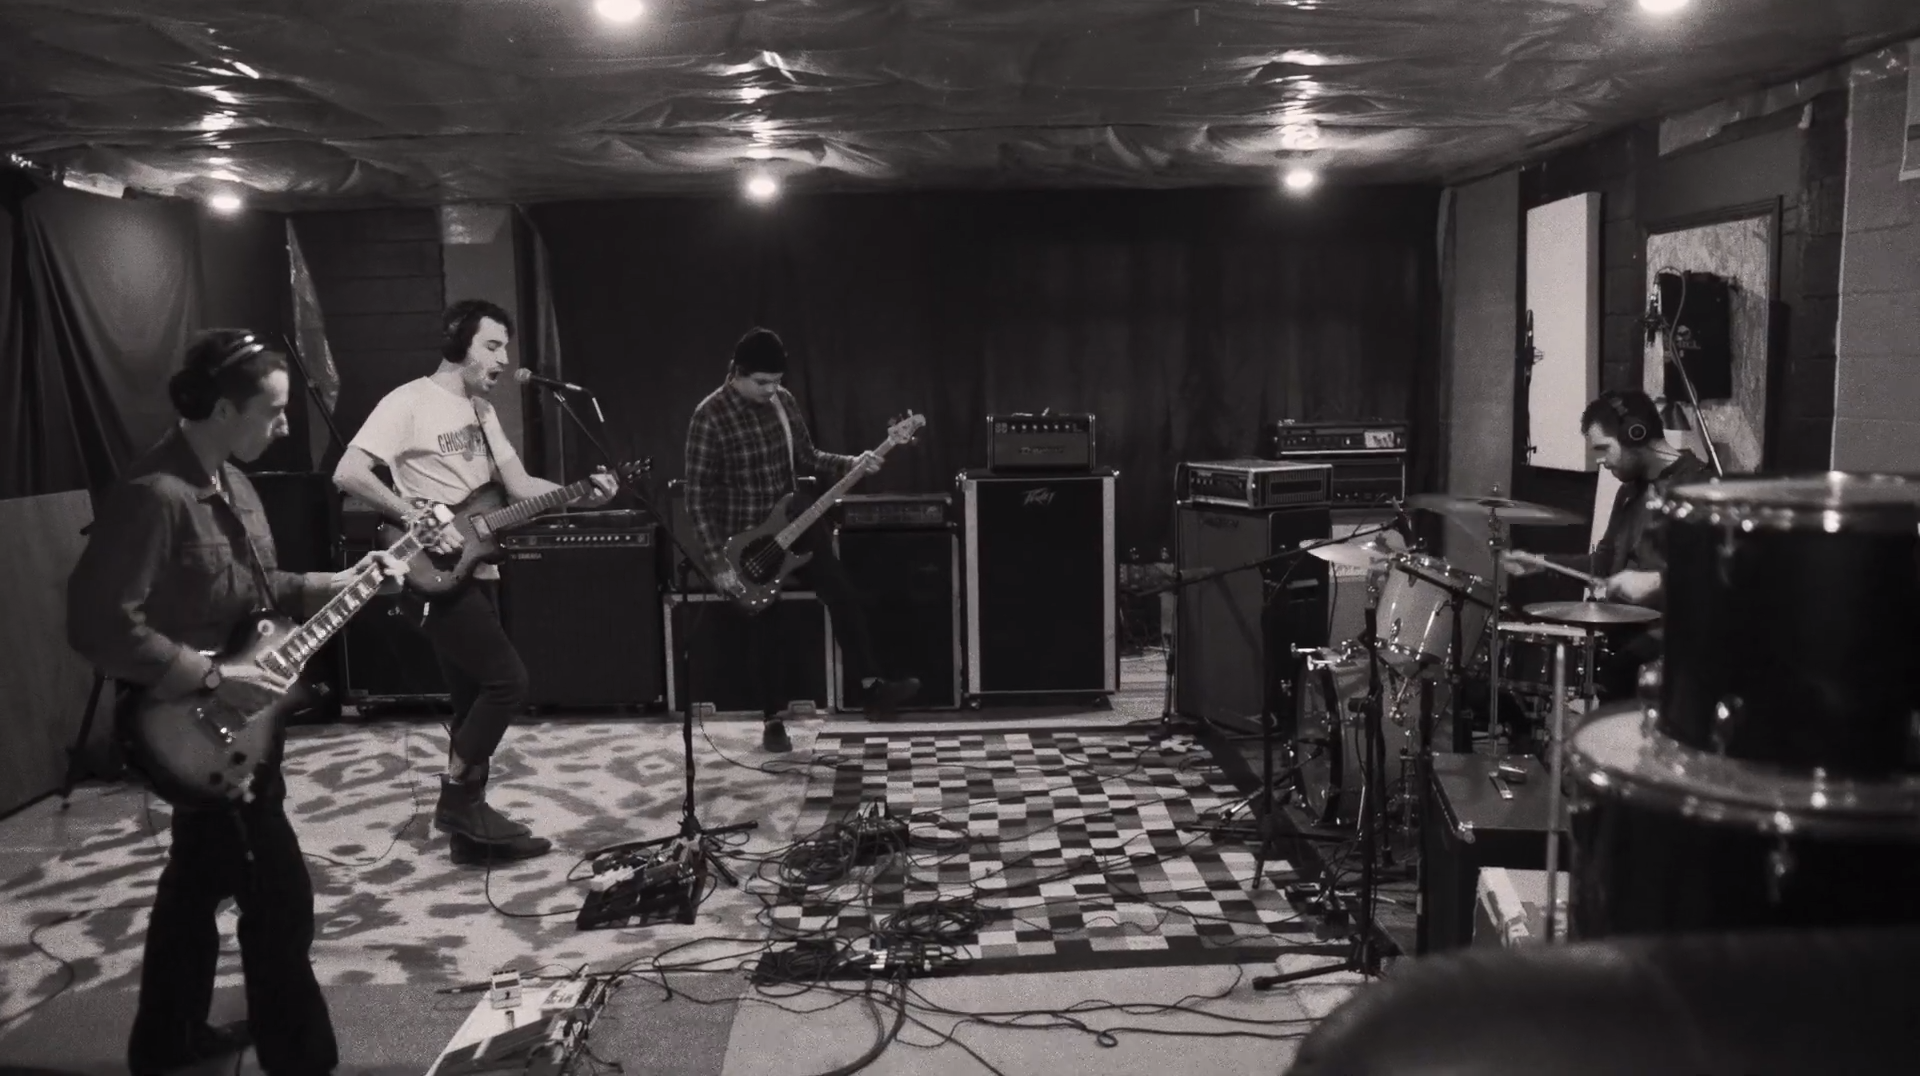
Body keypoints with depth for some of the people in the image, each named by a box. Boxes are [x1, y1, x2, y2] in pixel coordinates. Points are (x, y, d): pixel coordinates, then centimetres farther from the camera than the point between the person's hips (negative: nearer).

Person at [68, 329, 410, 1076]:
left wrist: (342, 583, 6)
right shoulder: (153, 496, -24)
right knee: (279, 896, -2)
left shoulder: (229, 481, 7)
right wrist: (213, 680, -24)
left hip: (235, 724, 10)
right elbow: (99, 624, -26)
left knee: (200, 878, 21)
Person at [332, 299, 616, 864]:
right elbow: (348, 473, -18)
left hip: (476, 571, 9)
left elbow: (520, 486, 12)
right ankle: (457, 799, 3)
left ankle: (470, 826, 19)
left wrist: (582, 495, -4)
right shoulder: (409, 402, -10)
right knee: (508, 680, -13)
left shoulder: (482, 411, 16)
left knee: (475, 699, 10)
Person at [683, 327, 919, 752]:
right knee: (763, 630, 3)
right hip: (742, 537, -5)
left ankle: (874, 686, -2)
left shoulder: (783, 401, 0)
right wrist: (718, 562, -20)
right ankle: (773, 721, 19)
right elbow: (698, 497, -17)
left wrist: (851, 464, -6)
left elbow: (807, 457, 13)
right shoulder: (710, 417, -19)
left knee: (843, 594, -7)